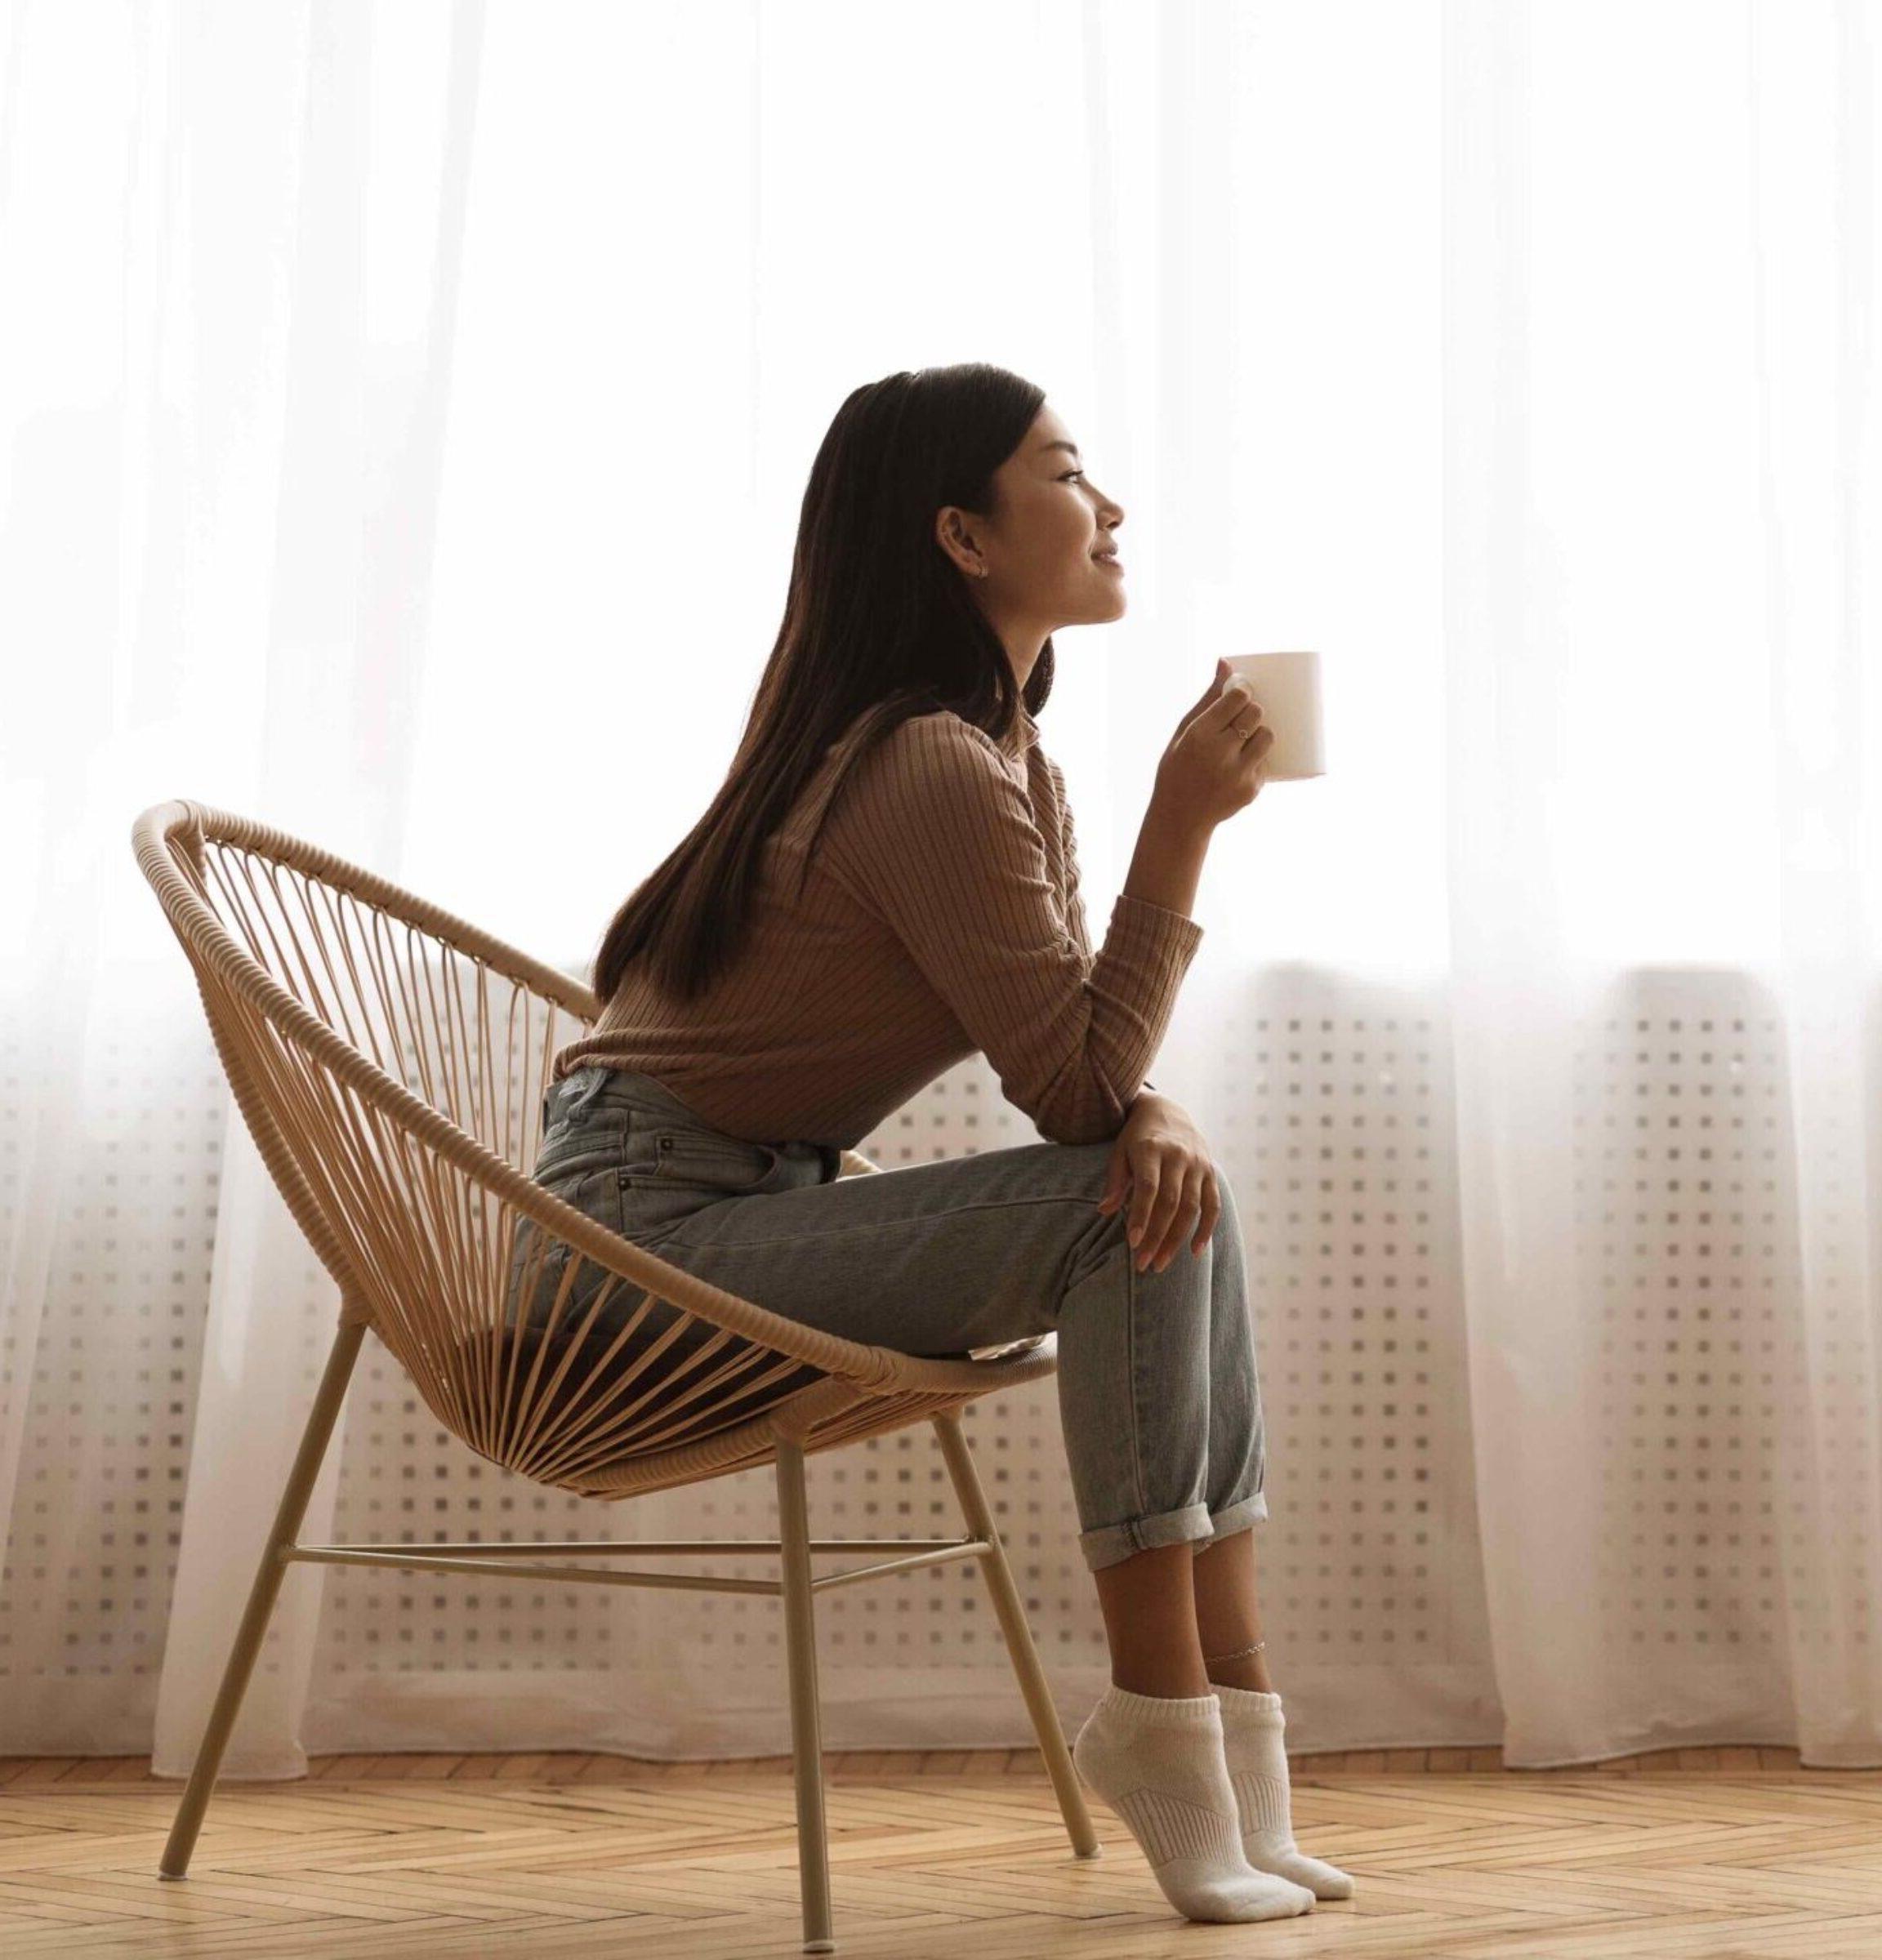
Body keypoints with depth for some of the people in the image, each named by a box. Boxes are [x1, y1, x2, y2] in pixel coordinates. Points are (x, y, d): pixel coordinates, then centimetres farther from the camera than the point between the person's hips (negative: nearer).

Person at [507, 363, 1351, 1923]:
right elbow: (1078, 1090, -19)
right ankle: (1163, 1724, -15)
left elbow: (1091, 1065, 7)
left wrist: (1157, 1120, -16)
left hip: (763, 1208, 9)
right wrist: (1185, 822, -20)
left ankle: (1231, 1721, -6)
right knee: (1117, 1211, -20)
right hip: (654, 1222, -9)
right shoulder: (933, 773, -20)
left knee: (1177, 1195, -3)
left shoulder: (1019, 767, 12)